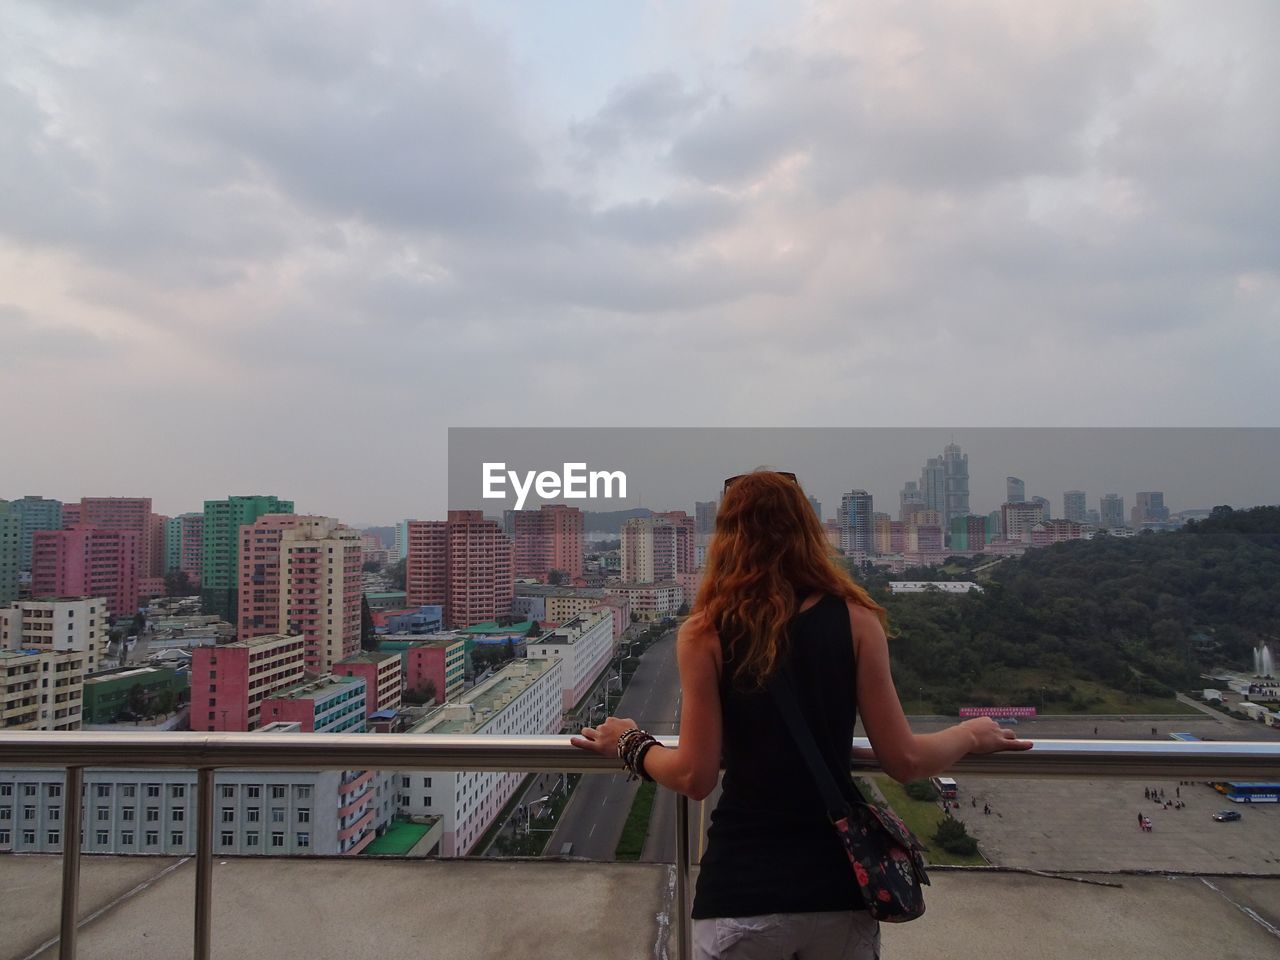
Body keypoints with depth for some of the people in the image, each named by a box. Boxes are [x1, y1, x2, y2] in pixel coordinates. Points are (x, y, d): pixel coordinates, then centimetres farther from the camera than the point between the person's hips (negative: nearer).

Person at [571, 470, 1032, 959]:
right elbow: (904, 761, -4)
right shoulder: (854, 619, -5)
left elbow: (695, 777, -8)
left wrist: (632, 745, 11)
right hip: (838, 878, 2)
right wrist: (973, 733, 15)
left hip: (743, 886, -1)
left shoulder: (705, 631, -8)